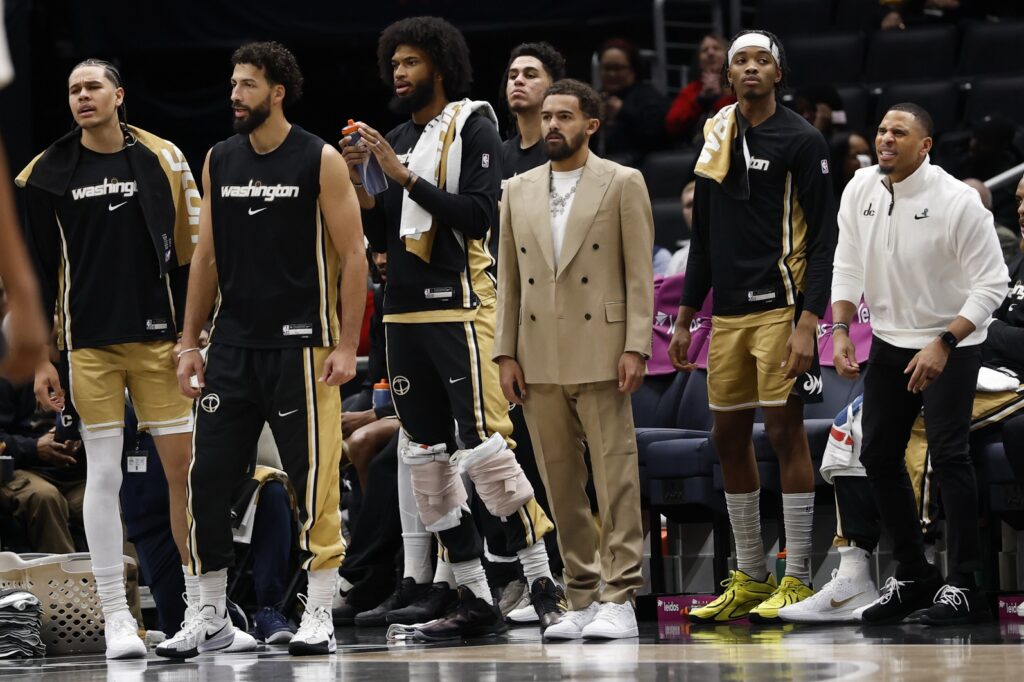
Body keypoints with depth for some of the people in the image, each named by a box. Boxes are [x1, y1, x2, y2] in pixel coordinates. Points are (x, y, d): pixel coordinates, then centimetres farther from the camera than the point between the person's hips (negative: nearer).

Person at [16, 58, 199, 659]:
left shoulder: (162, 159, 4)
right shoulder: (48, 174, 3)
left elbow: (193, 250, 7)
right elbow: (37, 272, 5)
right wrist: (40, 358, 1)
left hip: (159, 339, 1)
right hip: (88, 344, -1)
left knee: (184, 465, 0)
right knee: (104, 474, -1)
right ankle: (117, 617, 2)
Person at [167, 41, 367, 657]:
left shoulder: (320, 161, -5)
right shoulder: (219, 161, 10)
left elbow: (352, 255, -5)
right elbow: (207, 257, 15)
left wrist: (347, 345, -12)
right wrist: (191, 342, 10)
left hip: (299, 344, -5)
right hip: (234, 345, 5)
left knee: (314, 479, -3)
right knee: (208, 478, 1)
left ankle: (320, 615, 5)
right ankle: (211, 617, 10)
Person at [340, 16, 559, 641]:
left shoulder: (473, 127, -4)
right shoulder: (397, 142, 18)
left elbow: (478, 214, -16)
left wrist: (406, 177, -17)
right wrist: (359, 184, 4)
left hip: (459, 307, -8)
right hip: (405, 312, 8)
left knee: (483, 441, -15)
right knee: (427, 454, 5)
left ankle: (542, 581, -11)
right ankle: (475, 599, 8)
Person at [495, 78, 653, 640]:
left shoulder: (623, 185, 1)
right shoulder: (518, 191, 13)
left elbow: (639, 273, -3)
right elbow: (508, 278, 13)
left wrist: (636, 347, -11)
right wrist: (506, 353, 6)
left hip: (600, 354, -4)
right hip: (540, 360, 5)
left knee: (615, 477, -5)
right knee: (561, 485, 6)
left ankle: (618, 600, -6)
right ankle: (582, 599, 11)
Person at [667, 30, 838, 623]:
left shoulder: (801, 140, -6)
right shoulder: (717, 139, 13)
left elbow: (824, 236, -10)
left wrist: (808, 321, -18)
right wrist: (686, 319, 18)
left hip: (780, 307, -7)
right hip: (728, 312, 7)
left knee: (785, 430, -6)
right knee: (729, 437, 8)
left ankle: (796, 580, -2)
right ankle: (750, 579, 16)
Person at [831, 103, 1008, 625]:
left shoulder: (957, 201, -18)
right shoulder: (860, 191, -2)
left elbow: (992, 283, -17)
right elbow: (848, 268, 5)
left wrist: (943, 345, -24)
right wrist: (840, 331, -9)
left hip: (951, 343, -6)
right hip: (890, 342, 6)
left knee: (948, 454, -13)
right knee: (878, 455, 7)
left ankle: (964, 587, -9)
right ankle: (912, 577, 20)